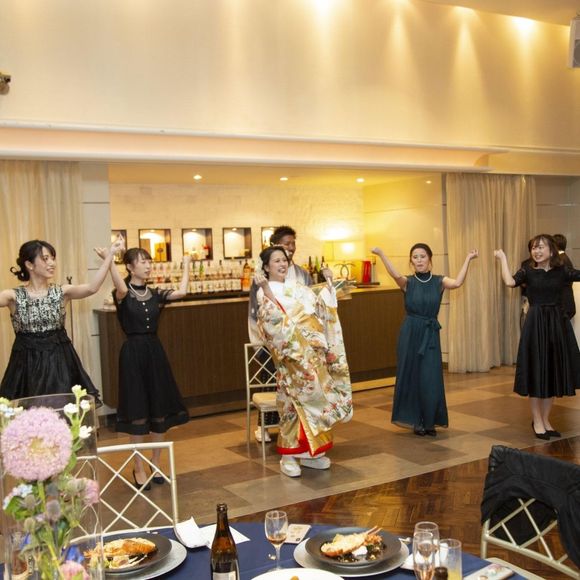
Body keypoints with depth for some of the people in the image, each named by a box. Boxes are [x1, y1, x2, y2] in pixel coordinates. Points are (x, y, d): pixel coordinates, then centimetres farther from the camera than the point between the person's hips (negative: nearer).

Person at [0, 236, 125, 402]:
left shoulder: (61, 292, 0)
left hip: (59, 360, 1)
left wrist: (110, 254, -22)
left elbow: (92, 288, -16)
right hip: (27, 363, -1)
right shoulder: (14, 296, -2)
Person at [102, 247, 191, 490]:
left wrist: (186, 265, 3)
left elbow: (181, 292, -8)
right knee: (138, 414, 1)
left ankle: (155, 465, 24)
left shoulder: (155, 294, 8)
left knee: (160, 412, 8)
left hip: (155, 351, 5)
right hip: (133, 353, -5)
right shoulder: (123, 294, -5)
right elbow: (122, 289, -30)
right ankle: (139, 469, 16)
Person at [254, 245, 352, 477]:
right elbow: (273, 318, -21)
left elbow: (320, 306, 13)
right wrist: (265, 289, -30)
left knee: (316, 398, 8)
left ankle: (311, 452, 19)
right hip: (292, 354, -6)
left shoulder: (297, 287, 17)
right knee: (294, 400, -6)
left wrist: (328, 284, 11)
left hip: (314, 350, 6)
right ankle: (289, 456, 5)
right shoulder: (265, 292, -2)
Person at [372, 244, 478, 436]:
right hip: (410, 333, -1)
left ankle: (429, 421, 19)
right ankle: (415, 420, 21)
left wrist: (468, 259, -22)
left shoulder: (439, 281, 1)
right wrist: (381, 254, -37)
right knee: (411, 376, 5)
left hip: (431, 334, 1)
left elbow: (457, 283, -20)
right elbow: (396, 275, -25)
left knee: (431, 379, 1)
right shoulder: (408, 282, -2)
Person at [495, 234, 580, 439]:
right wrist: (502, 258, -13)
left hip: (558, 323, 3)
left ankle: (545, 420, 24)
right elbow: (510, 282, -19)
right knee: (536, 373, 1)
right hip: (536, 324, -3)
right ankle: (537, 421, 16)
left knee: (554, 373, 9)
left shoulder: (562, 272, 4)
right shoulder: (527, 272, -1)